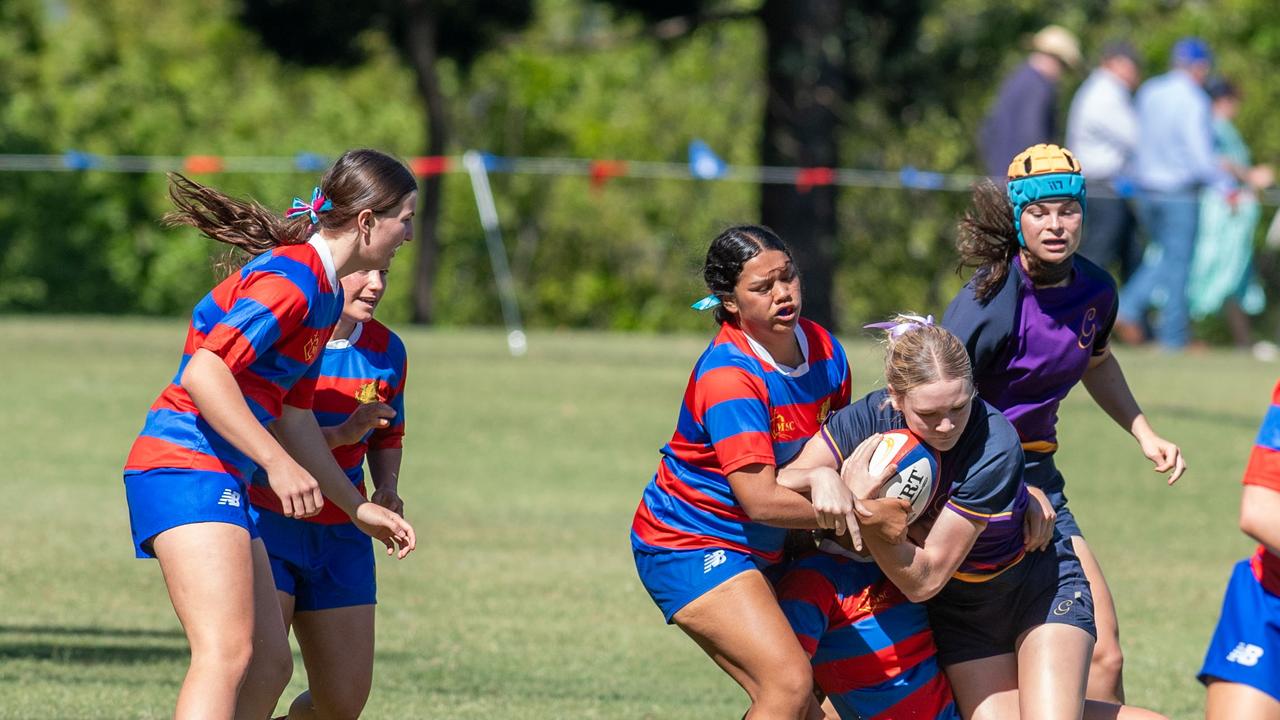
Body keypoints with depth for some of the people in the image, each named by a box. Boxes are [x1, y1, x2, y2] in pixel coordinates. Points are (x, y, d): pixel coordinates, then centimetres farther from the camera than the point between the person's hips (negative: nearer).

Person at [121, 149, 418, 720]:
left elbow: (293, 418, 26)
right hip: (186, 465, -11)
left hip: (222, 480, 11)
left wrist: (358, 508, 30)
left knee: (270, 665, 7)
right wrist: (278, 464, -25)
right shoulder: (292, 277, -13)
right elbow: (203, 373, -23)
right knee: (228, 654, -22)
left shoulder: (324, 293, 18)